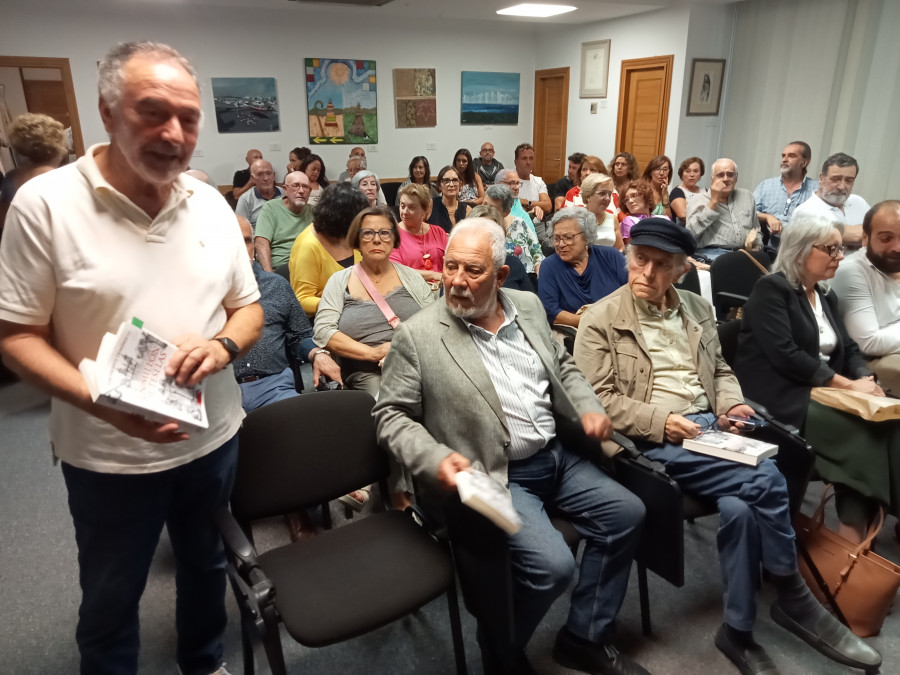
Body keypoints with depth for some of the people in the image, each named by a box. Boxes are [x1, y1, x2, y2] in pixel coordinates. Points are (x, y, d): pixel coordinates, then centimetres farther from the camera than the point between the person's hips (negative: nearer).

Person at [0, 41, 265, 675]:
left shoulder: (211, 204, -1)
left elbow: (249, 307, 6)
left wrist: (224, 347, -17)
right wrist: (102, 403, -26)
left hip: (213, 436, 4)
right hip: (108, 456, -4)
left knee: (206, 565, 25)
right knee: (110, 601, 18)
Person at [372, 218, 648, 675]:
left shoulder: (528, 306, 4)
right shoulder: (417, 335, -12)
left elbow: (563, 367, 17)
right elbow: (391, 415, -9)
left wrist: (589, 408, 0)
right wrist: (436, 460, -24)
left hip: (556, 456, 7)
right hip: (493, 476, -6)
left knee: (626, 513, 4)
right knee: (552, 564, -20)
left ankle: (585, 637, 22)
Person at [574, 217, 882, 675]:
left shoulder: (697, 309, 16)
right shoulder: (600, 320, -2)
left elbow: (720, 371, 23)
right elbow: (597, 398, -8)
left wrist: (730, 405, 1)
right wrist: (661, 422, -18)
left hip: (709, 427, 5)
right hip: (652, 441, -5)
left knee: (738, 506, -24)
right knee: (765, 481, -23)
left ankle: (739, 632, -3)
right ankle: (793, 597, 1)